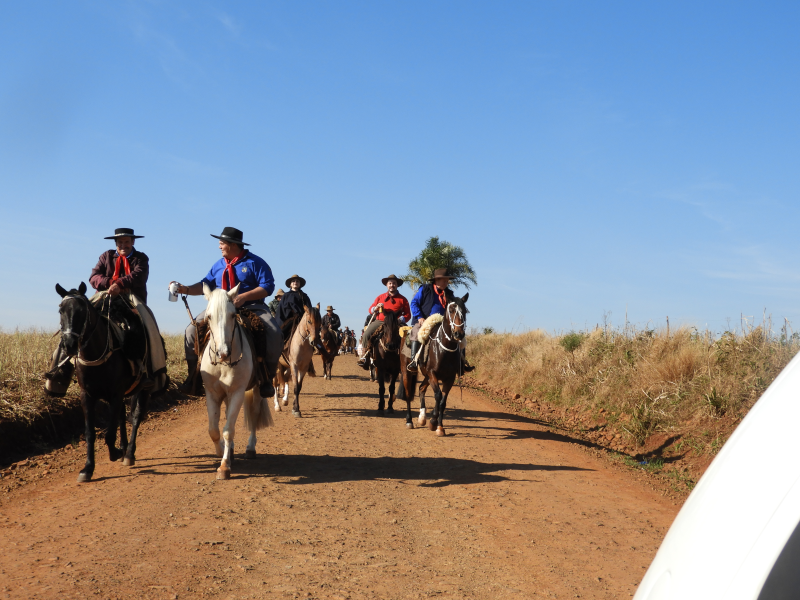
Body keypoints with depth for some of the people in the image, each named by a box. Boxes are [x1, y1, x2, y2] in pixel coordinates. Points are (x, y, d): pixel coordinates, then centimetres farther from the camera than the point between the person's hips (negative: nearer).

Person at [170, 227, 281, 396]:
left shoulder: (255, 262, -3)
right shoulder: (219, 265, 13)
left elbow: (267, 286, -11)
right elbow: (206, 284, 11)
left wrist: (244, 297, -22)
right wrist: (186, 289, -7)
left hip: (252, 307, -4)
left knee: (274, 333, -29)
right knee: (191, 330, -10)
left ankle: (267, 378, -16)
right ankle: (193, 375, -1)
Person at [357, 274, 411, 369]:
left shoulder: (402, 299, 11)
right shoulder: (380, 297, 19)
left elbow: (408, 314, 7)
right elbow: (370, 310, 18)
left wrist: (400, 319, -14)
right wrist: (376, 308, -5)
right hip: (379, 321, 2)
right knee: (366, 335, -21)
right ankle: (366, 355, -8)